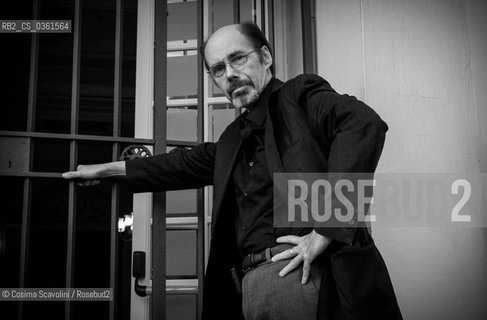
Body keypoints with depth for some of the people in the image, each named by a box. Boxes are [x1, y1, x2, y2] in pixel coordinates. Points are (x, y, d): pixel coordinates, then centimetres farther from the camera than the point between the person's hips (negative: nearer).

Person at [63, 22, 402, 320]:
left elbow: (365, 124, -19)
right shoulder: (234, 138, 21)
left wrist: (323, 233, -21)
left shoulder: (300, 96, -1)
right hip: (253, 283, 7)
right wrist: (108, 169, 41)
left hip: (300, 274, -7)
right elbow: (188, 163, 35)